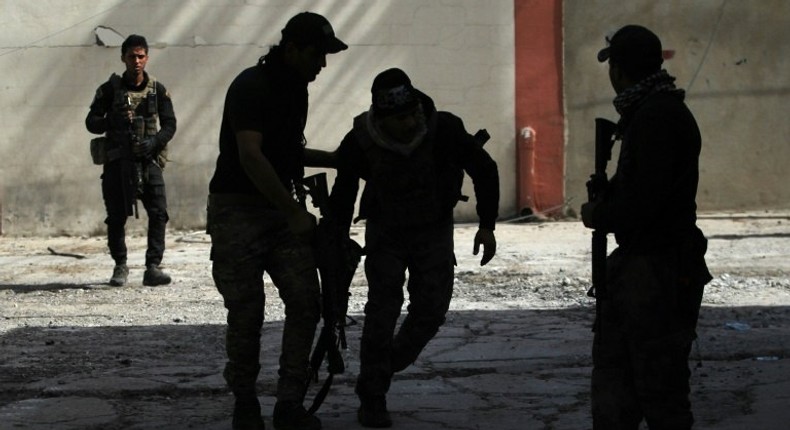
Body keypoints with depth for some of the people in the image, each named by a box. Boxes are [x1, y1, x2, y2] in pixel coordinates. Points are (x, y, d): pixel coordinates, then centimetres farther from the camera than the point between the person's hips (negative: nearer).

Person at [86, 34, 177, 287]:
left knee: (159, 212, -12)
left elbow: (170, 124, 5)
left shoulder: (158, 91, 7)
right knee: (116, 216, 2)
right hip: (117, 161, 0)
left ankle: (153, 267, -9)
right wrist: (112, 122, -17)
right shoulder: (110, 89, 5)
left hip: (149, 160, 0)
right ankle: (120, 266, 17)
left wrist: (154, 141, -14)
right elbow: (91, 122, 4)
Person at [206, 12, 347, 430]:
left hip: (280, 208, 7)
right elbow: (251, 156, -25)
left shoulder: (296, 89, 12)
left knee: (305, 302, -4)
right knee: (246, 313, -2)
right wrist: (295, 212, -24)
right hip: (237, 208, -7)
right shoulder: (251, 86, -15)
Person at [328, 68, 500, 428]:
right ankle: (371, 401, -2)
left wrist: (487, 225, -11)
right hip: (385, 231, -1)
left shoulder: (444, 129, -24)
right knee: (382, 310, -11)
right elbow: (343, 191, -3)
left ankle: (388, 366, 23)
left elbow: (485, 171, -8)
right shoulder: (360, 141, -23)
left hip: (434, 229, 1)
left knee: (431, 310, -5)